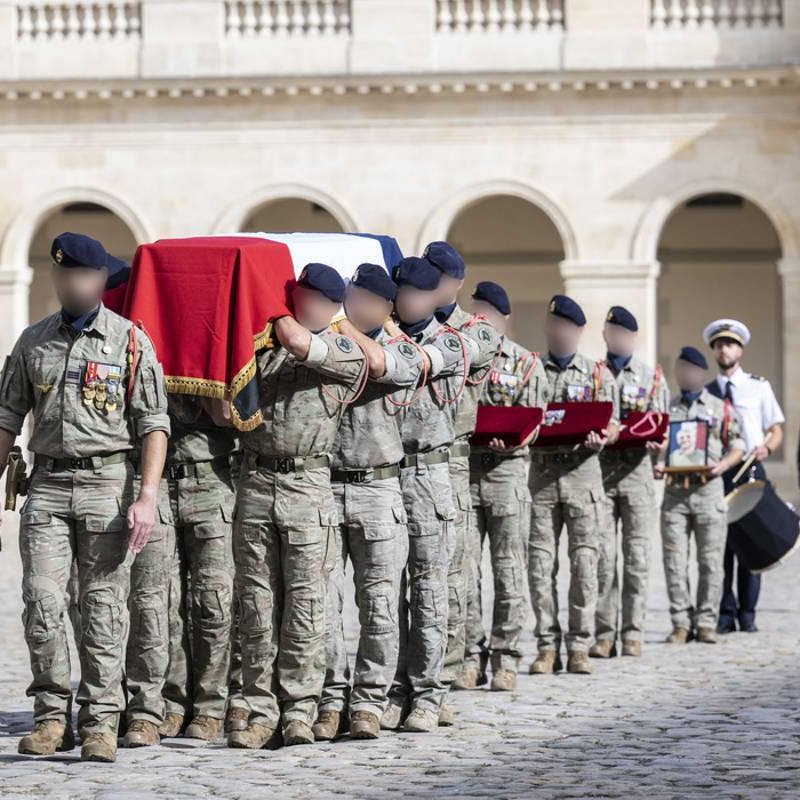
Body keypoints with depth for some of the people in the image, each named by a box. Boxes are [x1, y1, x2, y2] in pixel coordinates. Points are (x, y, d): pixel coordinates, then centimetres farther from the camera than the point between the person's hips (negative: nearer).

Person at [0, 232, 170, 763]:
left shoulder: (131, 342, 2)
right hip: (48, 484, 3)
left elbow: (155, 425, -1)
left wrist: (148, 497, -12)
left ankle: (101, 722, 2)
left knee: (104, 607, -2)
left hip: (108, 481, -3)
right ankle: (52, 715, 5)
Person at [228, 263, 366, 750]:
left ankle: (299, 710, 2)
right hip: (255, 478, 3)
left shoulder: (346, 353, 3)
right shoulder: (260, 345, 13)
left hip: (308, 483, -3)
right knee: (256, 600, 3)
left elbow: (296, 340, -12)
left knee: (305, 600, -3)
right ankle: (262, 712, 6)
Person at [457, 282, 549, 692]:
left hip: (506, 469, -2)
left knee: (509, 569, 1)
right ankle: (473, 655, 6)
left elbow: (533, 424, 0)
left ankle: (505, 657, 7)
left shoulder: (526, 363, 6)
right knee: (463, 569, -1)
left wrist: (509, 443, -19)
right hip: (460, 469, 2)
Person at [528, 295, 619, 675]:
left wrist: (599, 439, -18)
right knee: (540, 562, -1)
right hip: (541, 471, 1)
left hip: (583, 471, -1)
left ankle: (579, 647, 2)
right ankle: (547, 646, 4)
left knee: (584, 562, -3)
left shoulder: (598, 375, 8)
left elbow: (612, 425, 4)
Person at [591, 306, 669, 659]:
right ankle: (604, 634, 0)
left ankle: (633, 634, 3)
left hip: (638, 469, 0)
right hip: (599, 468, 0)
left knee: (636, 554, -1)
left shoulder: (652, 377, 11)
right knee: (603, 554, -3)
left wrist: (654, 442, -13)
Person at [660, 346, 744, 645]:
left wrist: (723, 465, -11)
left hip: (708, 489, -1)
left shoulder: (721, 409, 9)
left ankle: (706, 623, 3)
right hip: (674, 489, 1)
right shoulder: (666, 408, 13)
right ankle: (681, 623, 3)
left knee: (710, 560, -2)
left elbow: (737, 447, 8)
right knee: (674, 560, -2)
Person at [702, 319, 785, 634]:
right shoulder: (704, 391, 11)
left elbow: (777, 430, 10)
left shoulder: (759, 387, 10)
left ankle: (747, 614, 2)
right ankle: (725, 614, 2)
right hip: (713, 473, 1)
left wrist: (767, 447, -11)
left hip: (750, 470, -1)